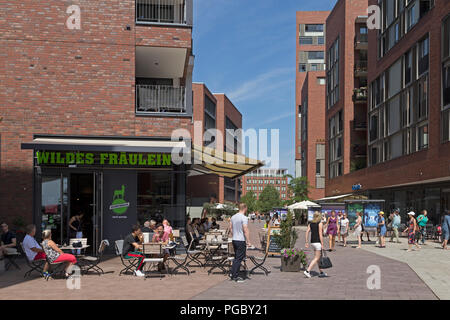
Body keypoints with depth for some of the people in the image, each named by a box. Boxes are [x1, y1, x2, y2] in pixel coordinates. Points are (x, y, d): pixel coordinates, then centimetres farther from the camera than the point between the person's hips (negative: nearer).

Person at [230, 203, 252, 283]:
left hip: (234, 240, 8)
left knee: (236, 257, 18)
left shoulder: (233, 217, 9)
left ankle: (232, 274, 21)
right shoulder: (244, 218, -15)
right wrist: (248, 241, -16)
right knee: (239, 258, -3)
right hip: (241, 241, -8)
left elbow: (230, 228, 15)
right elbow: (246, 230, -20)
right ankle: (236, 277, -1)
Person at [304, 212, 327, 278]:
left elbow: (307, 232, 3)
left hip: (312, 242, 7)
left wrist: (306, 242, 5)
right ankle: (307, 271, -13)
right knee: (316, 258, -4)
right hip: (318, 242, -7)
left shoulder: (310, 223, 10)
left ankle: (321, 272, 23)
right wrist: (322, 244, -13)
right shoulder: (320, 223, -9)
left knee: (318, 258, 17)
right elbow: (320, 234, -14)